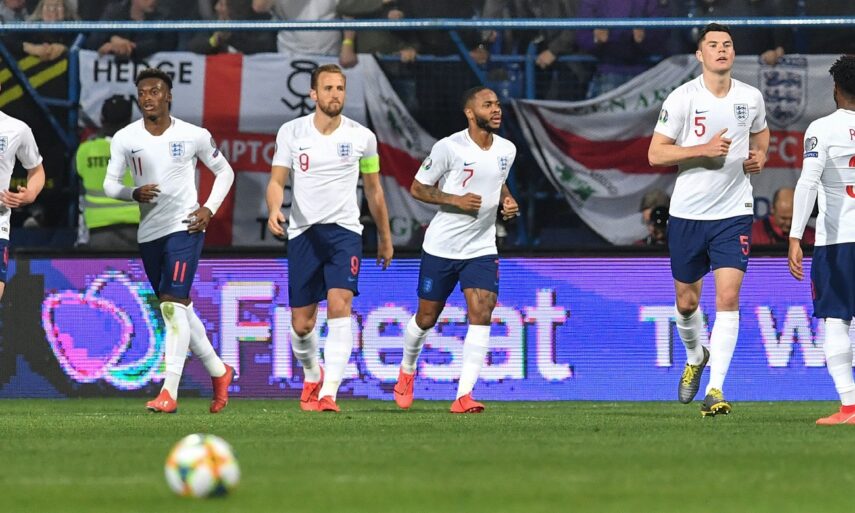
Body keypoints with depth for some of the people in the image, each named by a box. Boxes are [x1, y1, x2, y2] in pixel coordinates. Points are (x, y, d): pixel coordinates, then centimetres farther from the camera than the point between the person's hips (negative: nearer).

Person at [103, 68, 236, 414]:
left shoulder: (194, 136, -3)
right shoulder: (125, 139, 1)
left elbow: (224, 172, 9)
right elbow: (109, 183, 3)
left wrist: (209, 209, -4)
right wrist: (134, 193, -18)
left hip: (184, 227, -5)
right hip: (149, 232, 5)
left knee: (173, 305, -17)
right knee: (179, 310, 13)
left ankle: (170, 391, -20)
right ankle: (218, 371, 32)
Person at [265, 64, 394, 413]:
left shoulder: (361, 137, 2)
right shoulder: (291, 132, 1)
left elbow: (373, 190, 14)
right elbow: (277, 180, 1)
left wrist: (385, 237, 20)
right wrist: (274, 211, -21)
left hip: (344, 230, -1)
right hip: (303, 232, 1)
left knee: (339, 305, -22)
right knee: (301, 324, 2)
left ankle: (329, 393, -23)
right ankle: (312, 376, 34)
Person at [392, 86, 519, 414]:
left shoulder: (507, 150, 2)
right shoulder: (449, 148, -14)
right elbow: (418, 188, -7)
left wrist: (507, 202, 1)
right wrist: (455, 200, -21)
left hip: (482, 249, 3)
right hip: (441, 248, -3)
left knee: (482, 315, -16)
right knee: (426, 318, 10)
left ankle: (464, 396, -17)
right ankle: (407, 369, 41)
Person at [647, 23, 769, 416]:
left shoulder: (751, 98, 2)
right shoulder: (682, 98, -8)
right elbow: (655, 153, -9)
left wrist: (759, 156, 3)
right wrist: (704, 149, -20)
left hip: (734, 213, 1)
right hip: (688, 213, -1)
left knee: (728, 298, -13)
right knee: (687, 302, 11)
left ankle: (715, 390, -13)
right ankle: (695, 357, 43)